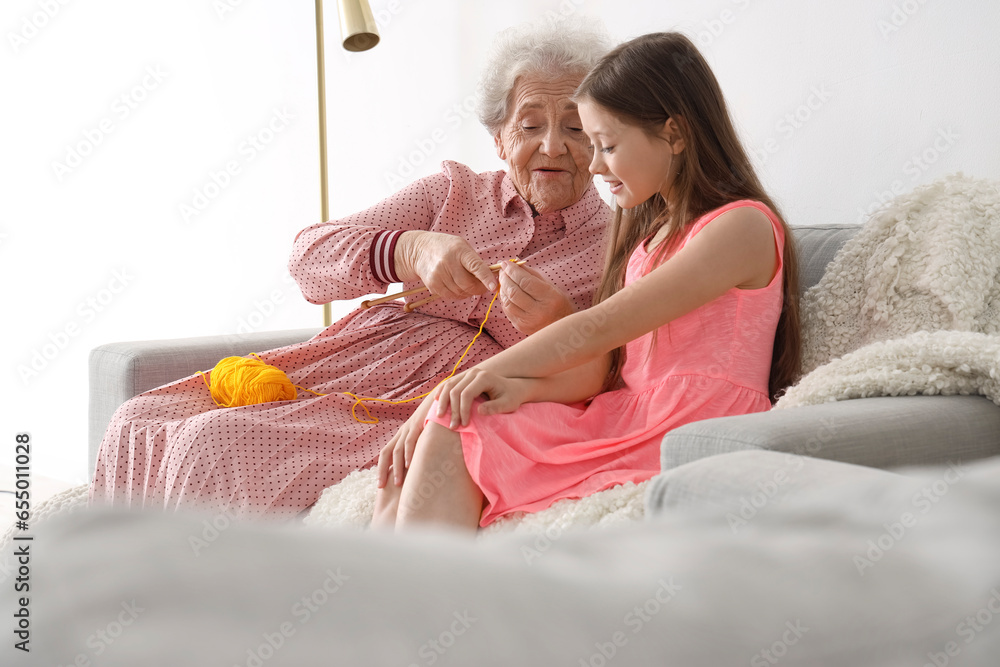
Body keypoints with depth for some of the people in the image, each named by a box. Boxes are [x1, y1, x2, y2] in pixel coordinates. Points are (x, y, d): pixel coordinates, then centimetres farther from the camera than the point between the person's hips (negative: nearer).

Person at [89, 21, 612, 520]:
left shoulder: (616, 248, 8)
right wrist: (412, 250, -21)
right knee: (140, 425, -13)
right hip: (336, 367, 5)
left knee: (218, 443, -24)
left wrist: (557, 327, -26)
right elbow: (309, 258, 0)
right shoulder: (454, 191, 15)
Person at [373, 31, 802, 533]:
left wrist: (493, 370, -8)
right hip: (624, 421, 8)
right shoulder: (646, 228, 21)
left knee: (457, 438, -19)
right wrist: (521, 387, -9)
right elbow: (596, 371, 9)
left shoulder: (744, 227, -7)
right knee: (448, 427, -11)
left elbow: (599, 329, -13)